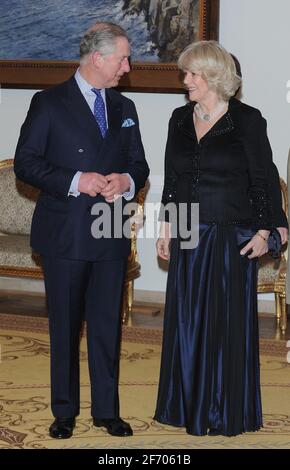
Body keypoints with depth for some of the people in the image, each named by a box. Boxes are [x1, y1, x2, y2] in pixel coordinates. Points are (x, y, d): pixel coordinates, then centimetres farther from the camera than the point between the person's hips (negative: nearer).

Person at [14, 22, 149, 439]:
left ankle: (106, 410, 18)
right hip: (64, 234, -4)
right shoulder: (49, 103, -3)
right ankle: (65, 411, 19)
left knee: (108, 326, 8)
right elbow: (25, 163, -8)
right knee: (65, 327, 7)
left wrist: (127, 181, -7)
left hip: (111, 237, 4)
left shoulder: (124, 108, 13)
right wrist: (75, 181, -19)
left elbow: (139, 165, 16)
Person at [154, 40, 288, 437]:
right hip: (188, 237, 5)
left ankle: (226, 412, 14)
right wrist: (166, 227, 9)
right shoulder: (180, 120, 8)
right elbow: (171, 179, 13)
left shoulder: (247, 121, -8)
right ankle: (188, 404, 22)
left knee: (228, 321, 2)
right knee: (187, 319, 9)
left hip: (232, 238, -5)